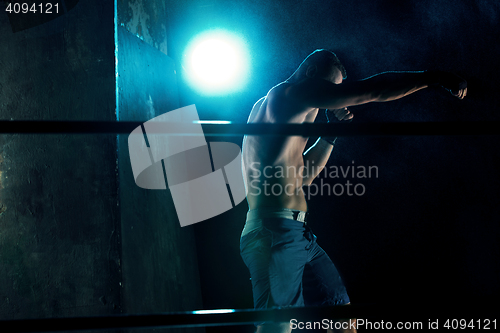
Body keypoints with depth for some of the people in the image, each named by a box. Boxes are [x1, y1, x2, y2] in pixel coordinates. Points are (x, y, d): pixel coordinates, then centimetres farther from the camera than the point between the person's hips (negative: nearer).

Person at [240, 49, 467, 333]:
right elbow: (373, 90, -12)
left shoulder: (267, 106, 24)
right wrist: (435, 77, -4)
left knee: (340, 307, 11)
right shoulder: (289, 93, -6)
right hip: (275, 234, -11)